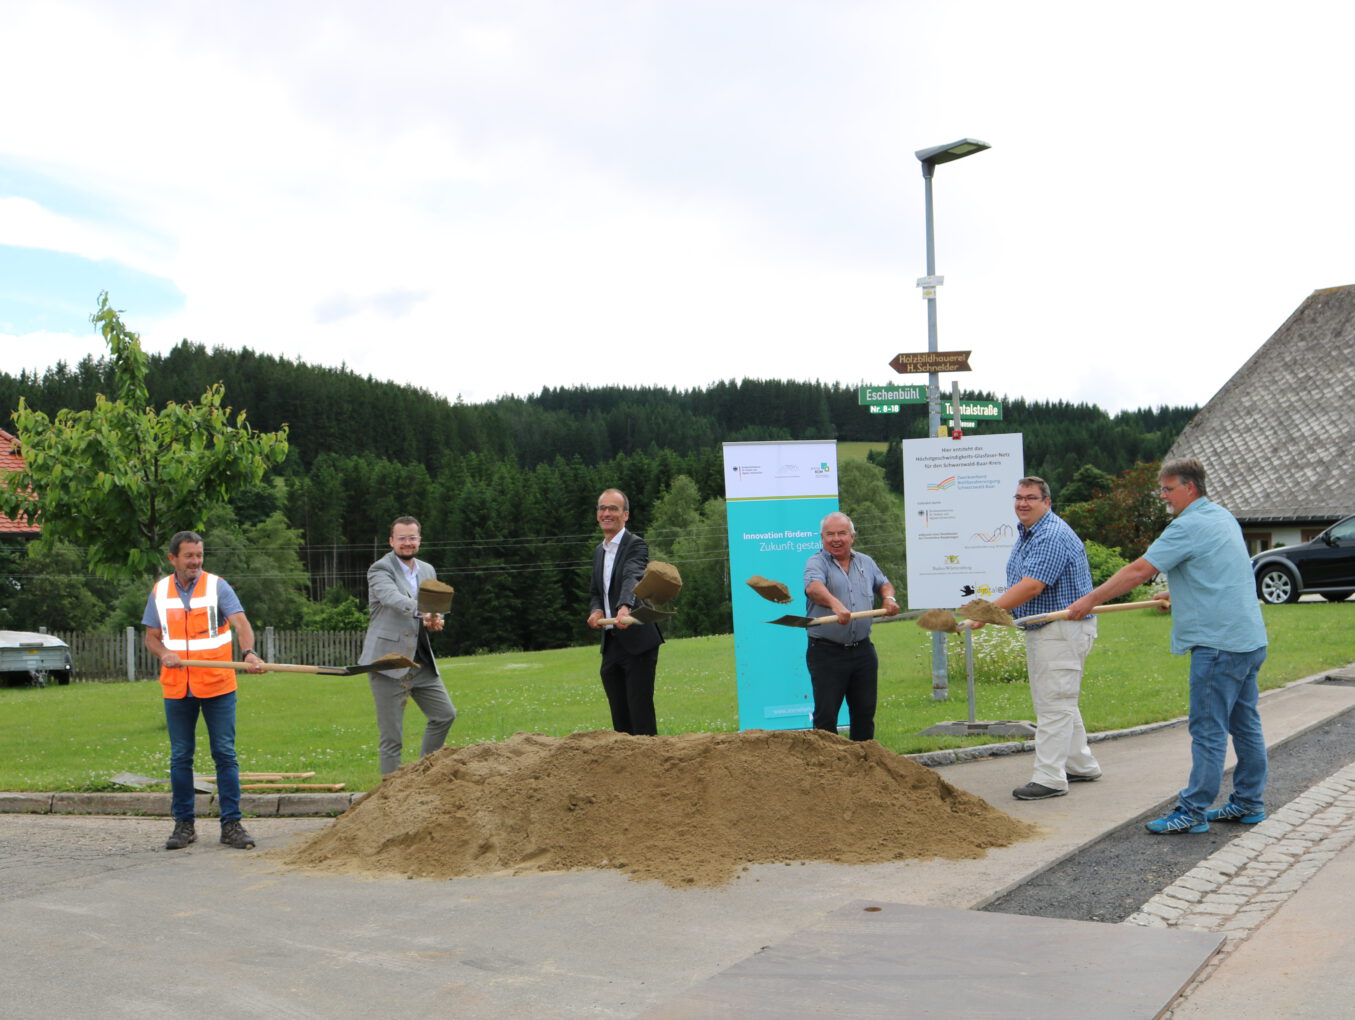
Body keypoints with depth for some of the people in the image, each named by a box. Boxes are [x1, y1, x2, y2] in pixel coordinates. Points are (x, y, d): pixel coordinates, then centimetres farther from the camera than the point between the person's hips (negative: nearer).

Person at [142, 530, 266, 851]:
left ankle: (231, 824, 3)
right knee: (180, 757, 7)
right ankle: (184, 823, 17)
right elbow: (151, 636, 12)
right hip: (176, 689, 3)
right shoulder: (160, 591, 9)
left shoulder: (217, 586, -2)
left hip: (217, 686, -3)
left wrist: (249, 652, -35)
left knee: (225, 753, -2)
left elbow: (240, 622, -15)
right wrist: (163, 654, -11)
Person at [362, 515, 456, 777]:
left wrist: (435, 621, -6)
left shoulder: (427, 570, 15)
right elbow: (393, 598, -28)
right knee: (391, 734, -3)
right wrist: (420, 610, -47)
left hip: (421, 662, 7)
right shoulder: (380, 569, -8)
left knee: (445, 714, 10)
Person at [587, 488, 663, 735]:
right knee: (619, 716, 11)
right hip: (610, 644, 7)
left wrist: (625, 607, -48)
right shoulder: (599, 551, 15)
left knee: (640, 712, -7)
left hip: (637, 642, -7)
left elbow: (633, 577, -29)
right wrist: (596, 610, -2)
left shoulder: (635, 545, -10)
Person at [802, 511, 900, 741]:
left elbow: (883, 583, 29)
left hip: (862, 650, 5)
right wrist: (835, 604, -46)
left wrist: (889, 598, 6)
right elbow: (814, 588, -27)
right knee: (826, 715, -3)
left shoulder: (866, 563, 13)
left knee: (865, 712, 11)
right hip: (826, 652, -5)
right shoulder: (817, 562, -6)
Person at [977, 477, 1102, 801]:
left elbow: (1031, 586, -29)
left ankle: (1050, 778, -5)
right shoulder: (1025, 532, 14)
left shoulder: (1053, 536, -21)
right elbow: (1020, 584, 23)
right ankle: (1081, 765, 28)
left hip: (1063, 630, -11)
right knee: (1059, 701, 17)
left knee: (1053, 703, -8)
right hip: (1040, 629, 11)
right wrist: (989, 608, 13)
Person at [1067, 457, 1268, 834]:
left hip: (1219, 642, -10)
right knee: (1245, 724, 14)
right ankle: (1248, 803, 22)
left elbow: (1139, 571, -15)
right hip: (1248, 637, 10)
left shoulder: (1189, 526, -15)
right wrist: (1180, 594, 39)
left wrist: (1090, 600, -9)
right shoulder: (1223, 517, 15)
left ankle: (1194, 810, -2)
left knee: (1208, 728, -6)